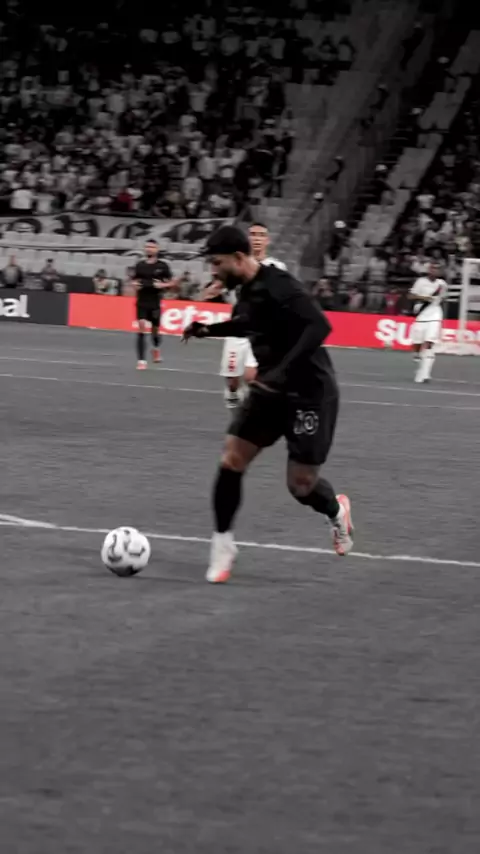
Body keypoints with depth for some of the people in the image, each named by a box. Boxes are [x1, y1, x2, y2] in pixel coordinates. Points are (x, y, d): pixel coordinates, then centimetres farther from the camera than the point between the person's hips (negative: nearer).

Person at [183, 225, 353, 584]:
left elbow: (319, 326, -33)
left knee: (301, 486, -2)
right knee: (231, 461, -4)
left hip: (309, 393, -8)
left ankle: (336, 511, 33)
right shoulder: (248, 289, 4)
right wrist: (210, 330, 11)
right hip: (272, 389, 8)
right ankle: (223, 546, 7)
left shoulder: (278, 286, -23)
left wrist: (283, 371, -38)